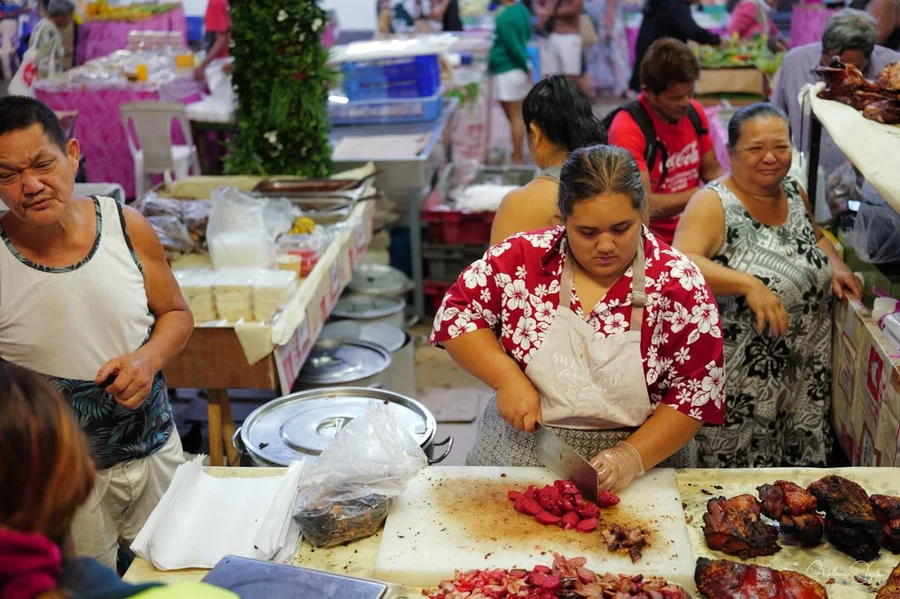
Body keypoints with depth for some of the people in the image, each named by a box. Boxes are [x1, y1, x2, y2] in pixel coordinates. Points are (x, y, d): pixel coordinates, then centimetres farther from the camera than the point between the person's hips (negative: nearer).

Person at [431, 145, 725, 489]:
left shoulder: (678, 284, -5)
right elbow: (457, 312, 4)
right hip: (514, 461, -1)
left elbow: (696, 393, -5)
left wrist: (632, 456, -17)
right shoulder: (522, 258, -2)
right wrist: (507, 377, -10)